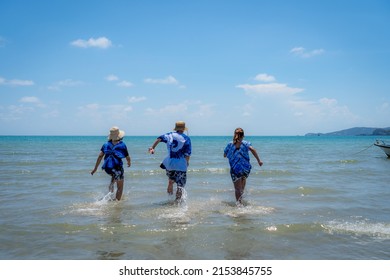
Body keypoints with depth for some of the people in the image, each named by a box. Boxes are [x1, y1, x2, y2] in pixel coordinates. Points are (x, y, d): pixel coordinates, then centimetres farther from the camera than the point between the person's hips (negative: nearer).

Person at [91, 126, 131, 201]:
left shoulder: (106, 144, 5)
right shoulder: (122, 145, -4)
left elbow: (100, 156, -1)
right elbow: (128, 158, 4)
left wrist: (95, 168, 3)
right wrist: (129, 163, 27)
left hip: (107, 168, 4)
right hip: (117, 167, -4)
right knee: (120, 187, 12)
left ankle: (111, 184, 21)